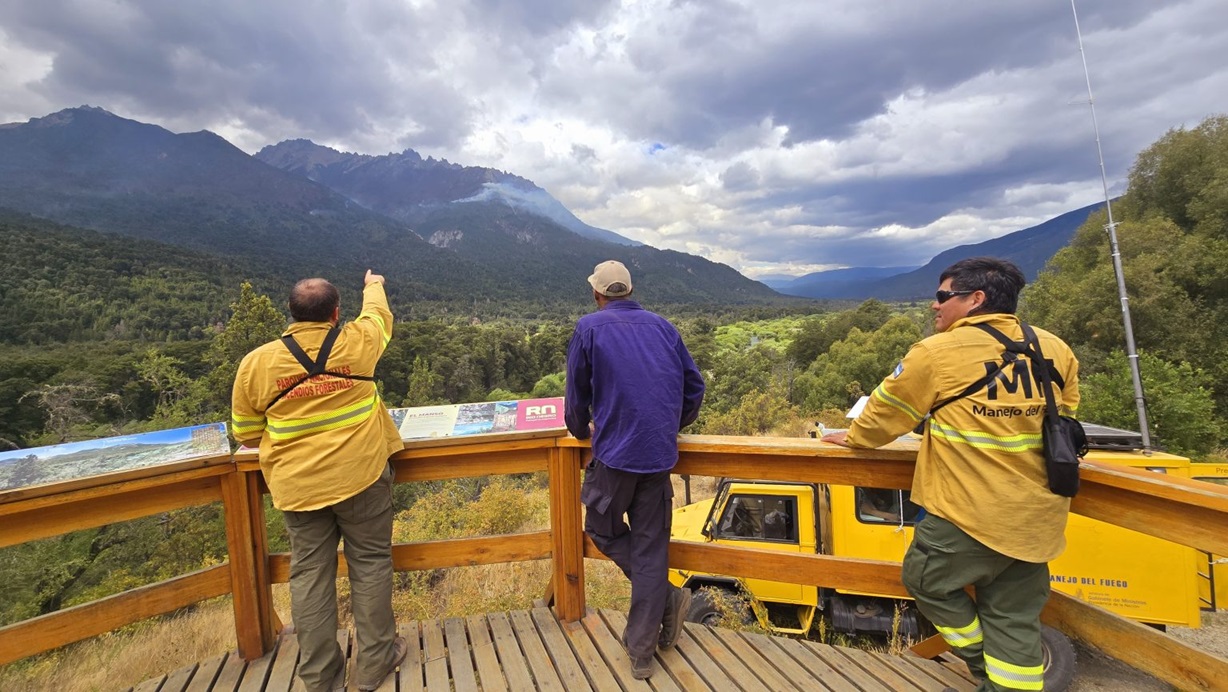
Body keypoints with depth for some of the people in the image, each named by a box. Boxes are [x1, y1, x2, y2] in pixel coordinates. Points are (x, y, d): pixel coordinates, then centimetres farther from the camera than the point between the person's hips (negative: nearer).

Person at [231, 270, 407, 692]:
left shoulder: (256, 363, -4)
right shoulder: (357, 343, -8)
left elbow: (246, 436, 5)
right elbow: (379, 315, 16)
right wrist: (374, 286, 36)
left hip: (298, 486, 2)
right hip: (360, 476, -1)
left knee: (309, 574, 13)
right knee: (370, 563, 12)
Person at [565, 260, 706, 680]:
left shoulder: (589, 328, 0)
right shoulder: (662, 326, 11)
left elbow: (577, 393, 5)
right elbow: (694, 385, 13)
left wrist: (581, 430, 24)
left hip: (615, 450, -4)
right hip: (660, 453, 4)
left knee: (603, 529, 20)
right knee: (650, 546, 11)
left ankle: (666, 596, 7)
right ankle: (642, 651, 20)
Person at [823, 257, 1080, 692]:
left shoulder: (937, 353, -13)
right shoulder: (1056, 351, 5)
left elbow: (887, 411, -2)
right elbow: (1064, 414, 20)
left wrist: (854, 437, 16)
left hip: (972, 512, -6)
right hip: (1036, 516, 7)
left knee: (925, 580, 16)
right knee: (1014, 615, 17)